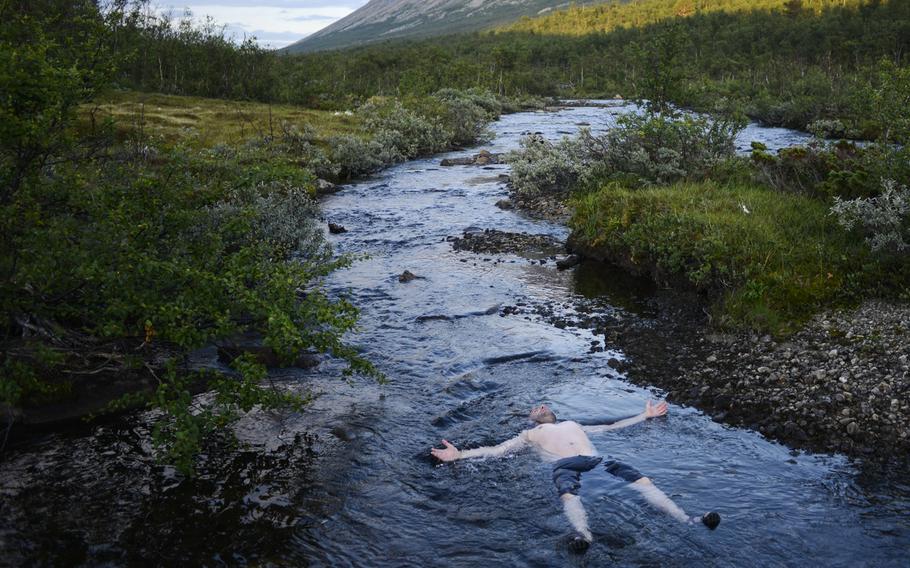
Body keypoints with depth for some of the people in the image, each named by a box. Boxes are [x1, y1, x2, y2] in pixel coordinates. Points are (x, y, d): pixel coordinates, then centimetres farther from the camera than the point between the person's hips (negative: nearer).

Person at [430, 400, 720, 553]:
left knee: (642, 480, -24)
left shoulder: (574, 424, 43)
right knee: (569, 494, -41)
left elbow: (613, 426, 45)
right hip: (565, 465, -3)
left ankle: (686, 520, -39)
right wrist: (460, 454, 13)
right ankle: (583, 534, -71)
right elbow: (497, 450, 23)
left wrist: (645, 415, 46)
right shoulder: (530, 434, 33)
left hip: (597, 461, 4)